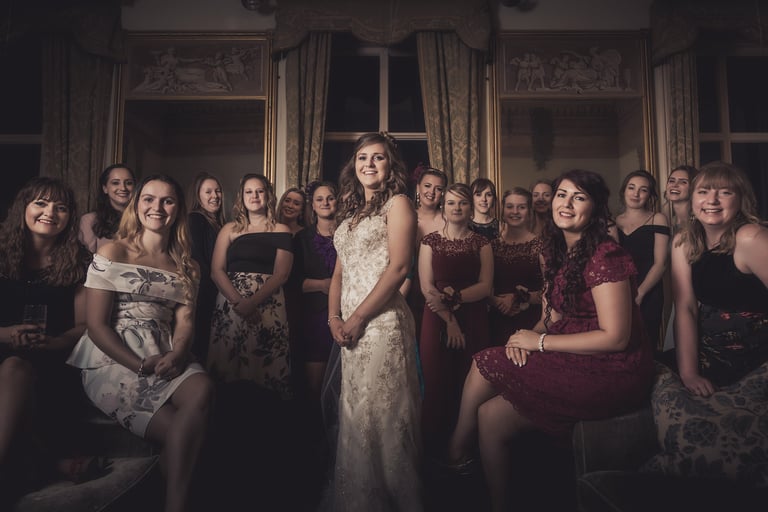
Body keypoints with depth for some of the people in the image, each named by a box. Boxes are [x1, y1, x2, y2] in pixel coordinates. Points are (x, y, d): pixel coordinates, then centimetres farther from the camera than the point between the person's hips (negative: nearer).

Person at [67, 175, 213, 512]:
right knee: (185, 432, -26)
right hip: (114, 362, -3)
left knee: (203, 390, -33)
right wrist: (141, 366, -17)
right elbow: (96, 324, -3)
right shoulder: (112, 254, 4)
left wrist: (176, 355, -19)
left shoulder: (185, 267, 16)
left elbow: (185, 320, 5)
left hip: (166, 362, 3)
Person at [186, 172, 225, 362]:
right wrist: (214, 285, -13)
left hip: (215, 295, 7)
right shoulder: (194, 219, -4)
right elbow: (197, 259, -12)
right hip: (202, 294, -7)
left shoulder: (219, 224, 18)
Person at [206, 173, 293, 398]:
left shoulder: (281, 231, 7)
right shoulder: (230, 229, 13)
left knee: (266, 369, -3)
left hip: (268, 307, -2)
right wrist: (238, 302, -13)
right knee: (226, 369, 2)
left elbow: (281, 274, -2)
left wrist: (252, 302, -16)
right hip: (230, 303, 2)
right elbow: (216, 271, 3)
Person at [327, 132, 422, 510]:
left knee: (380, 412, 0)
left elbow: (398, 267, -13)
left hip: (382, 320, -7)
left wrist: (359, 317, -14)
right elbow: (340, 270, 17)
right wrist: (334, 317, 3)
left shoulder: (397, 203, -2)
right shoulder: (350, 212, 19)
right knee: (354, 413, 13)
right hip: (350, 325, 7)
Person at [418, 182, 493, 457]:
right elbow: (427, 286, -3)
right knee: (436, 386, -1)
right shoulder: (430, 241, 5)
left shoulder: (481, 243, 8)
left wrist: (454, 296, -16)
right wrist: (449, 320, -11)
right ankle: (434, 452, 13)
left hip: (474, 320, 1)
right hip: (436, 320, -1)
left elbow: (485, 286, -2)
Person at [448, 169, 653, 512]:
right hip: (571, 356, 8)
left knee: (491, 416, -11)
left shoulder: (605, 255, -18)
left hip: (609, 373, -8)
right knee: (482, 365, -5)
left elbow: (615, 337, -22)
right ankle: (457, 454, 8)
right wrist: (530, 334, -7)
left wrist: (541, 342, -17)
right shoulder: (558, 250, 9)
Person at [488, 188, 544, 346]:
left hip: (530, 322, -2)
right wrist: (496, 301, -10)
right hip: (498, 322, 3)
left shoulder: (540, 246, -3)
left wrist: (519, 298, -11)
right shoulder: (493, 245, 7)